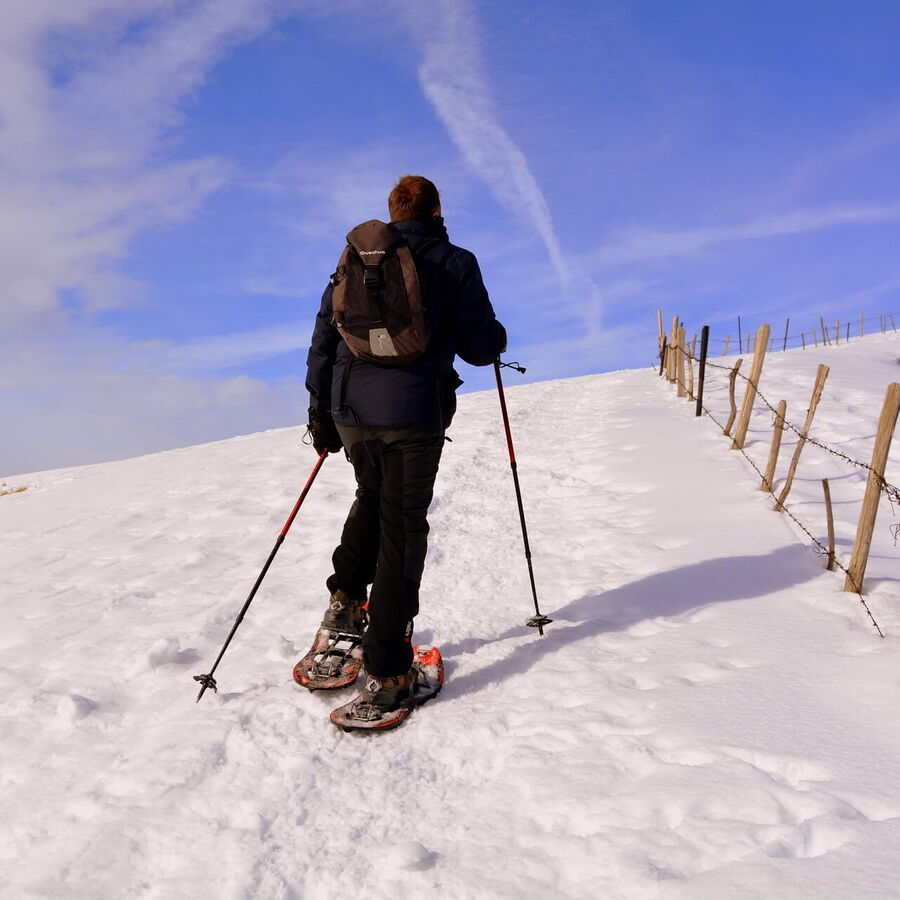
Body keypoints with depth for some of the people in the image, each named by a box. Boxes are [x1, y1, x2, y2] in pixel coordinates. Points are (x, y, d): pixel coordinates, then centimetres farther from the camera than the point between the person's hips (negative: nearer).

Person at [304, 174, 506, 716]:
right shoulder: (454, 264, 1)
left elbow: (324, 339, 10)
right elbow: (480, 347, -2)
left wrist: (320, 410, 16)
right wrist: (497, 338, 21)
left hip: (350, 411, 4)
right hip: (414, 415, -4)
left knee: (372, 498, 30)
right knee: (402, 529, 2)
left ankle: (346, 601, 21)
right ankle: (386, 672, 3)